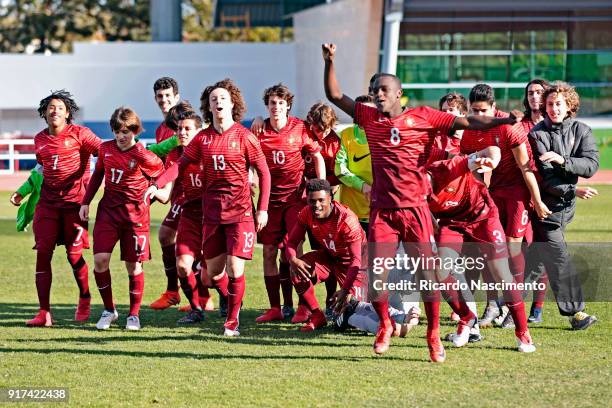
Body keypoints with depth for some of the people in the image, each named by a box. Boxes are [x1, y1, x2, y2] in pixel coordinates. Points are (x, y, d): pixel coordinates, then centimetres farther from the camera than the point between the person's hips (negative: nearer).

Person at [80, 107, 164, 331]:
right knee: (100, 259, -11)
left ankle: (134, 315, 17)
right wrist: (86, 202, 12)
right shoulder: (106, 148, 2)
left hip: (135, 213, -3)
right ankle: (109, 310, 6)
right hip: (108, 211, 3)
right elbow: (97, 174, 16)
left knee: (133, 265, 1)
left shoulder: (144, 156, -10)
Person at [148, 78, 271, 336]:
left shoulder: (244, 136, -5)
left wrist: (263, 209, -5)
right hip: (212, 213, 4)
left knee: (235, 269, -10)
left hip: (240, 211, -4)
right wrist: (157, 184, -10)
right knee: (213, 271, 7)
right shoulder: (203, 138, 6)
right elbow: (180, 164, 6)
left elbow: (264, 172, -1)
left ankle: (232, 322, 2)